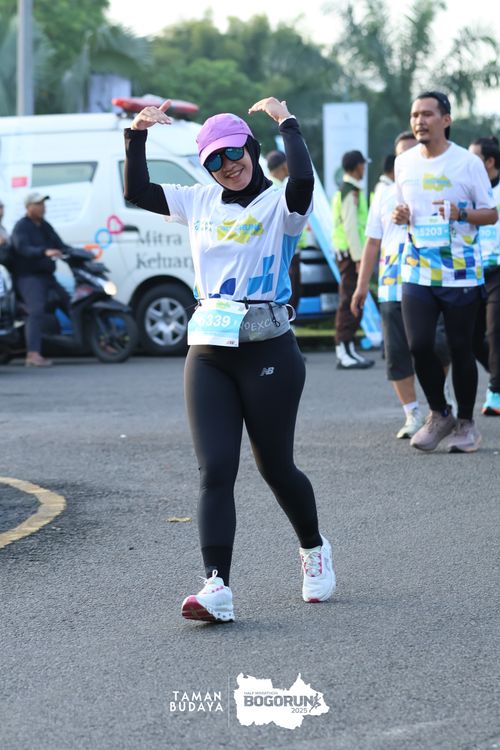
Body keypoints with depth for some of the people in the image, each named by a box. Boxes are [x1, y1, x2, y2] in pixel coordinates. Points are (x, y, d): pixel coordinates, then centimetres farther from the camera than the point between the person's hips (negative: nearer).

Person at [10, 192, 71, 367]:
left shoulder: (45, 226, 18)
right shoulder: (22, 227, -8)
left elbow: (60, 245, 19)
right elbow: (23, 248, -25)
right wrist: (45, 252, -41)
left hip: (47, 275, 9)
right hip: (28, 277, -9)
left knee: (68, 302, 12)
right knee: (36, 311, -25)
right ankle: (33, 354, -35)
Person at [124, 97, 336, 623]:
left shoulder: (279, 204, -3)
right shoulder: (200, 202, 12)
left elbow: (303, 180, -26)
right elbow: (136, 192, 10)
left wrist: (285, 121, -16)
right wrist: (136, 136, -1)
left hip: (268, 351, -4)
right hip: (208, 353, 4)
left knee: (275, 467, 8)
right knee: (214, 470, -8)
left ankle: (313, 551, 36)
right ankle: (217, 589, -15)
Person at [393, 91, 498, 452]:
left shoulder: (468, 162, -5)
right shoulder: (404, 162, 8)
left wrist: (461, 213, -19)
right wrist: (400, 215, -3)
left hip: (461, 275, -3)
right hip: (417, 272, 3)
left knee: (461, 349, 2)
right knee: (419, 345, -8)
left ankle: (466, 423, 19)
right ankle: (439, 414, 14)